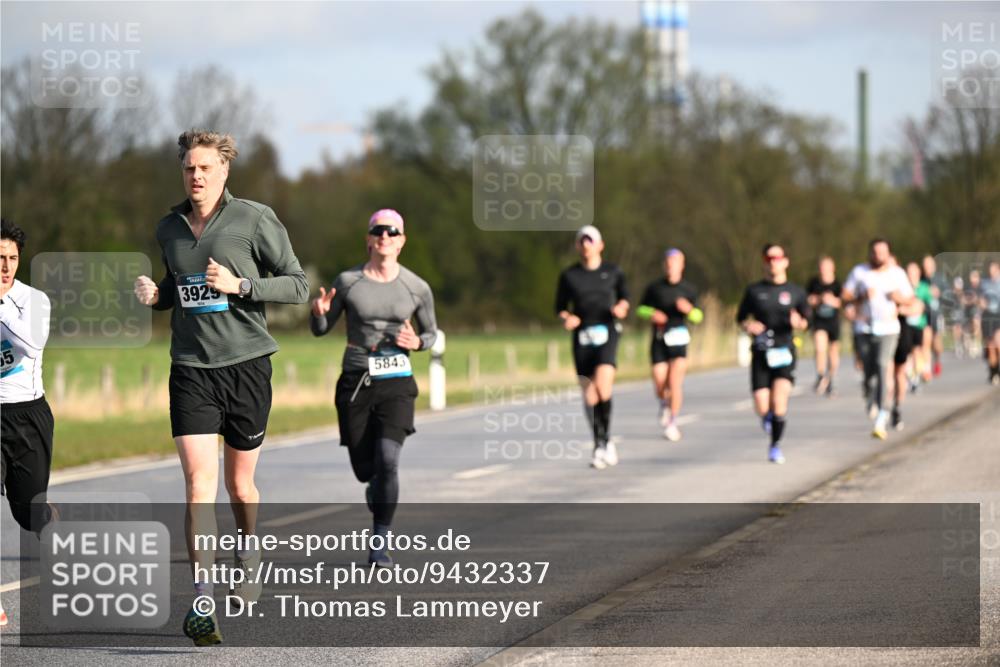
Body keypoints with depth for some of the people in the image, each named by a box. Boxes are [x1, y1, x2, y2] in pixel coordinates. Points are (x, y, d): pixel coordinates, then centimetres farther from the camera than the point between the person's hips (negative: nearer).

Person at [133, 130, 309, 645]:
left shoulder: (254, 220, -5)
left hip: (246, 363, -2)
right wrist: (156, 295, 2)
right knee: (199, 481, -13)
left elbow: (297, 285, -3)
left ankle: (248, 555, 44)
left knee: (239, 483, 11)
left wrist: (240, 284, -17)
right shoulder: (168, 228, 9)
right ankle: (202, 603, -16)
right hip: (190, 368, 2)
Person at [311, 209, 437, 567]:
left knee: (387, 460, -20)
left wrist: (417, 342, -9)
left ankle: (379, 542, -7)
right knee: (364, 470, 5)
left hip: (396, 383, -1)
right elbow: (320, 329, 7)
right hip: (356, 380, 1)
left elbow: (431, 332, 14)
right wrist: (319, 312, -15)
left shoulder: (417, 288, 0)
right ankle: (377, 491, 45)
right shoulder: (347, 281, -1)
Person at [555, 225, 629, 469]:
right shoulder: (569, 276, 6)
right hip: (582, 337, 2)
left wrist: (621, 307, -4)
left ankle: (604, 440, -8)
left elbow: (624, 297, 19)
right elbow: (561, 307, 11)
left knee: (603, 385, -22)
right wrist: (566, 318, -11)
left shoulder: (612, 272, 6)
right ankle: (599, 445, 15)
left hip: (606, 332, -1)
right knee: (589, 395, 1)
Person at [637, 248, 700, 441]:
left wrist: (689, 309, -14)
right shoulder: (654, 287, 3)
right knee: (660, 387, 1)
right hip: (659, 340, 1)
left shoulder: (688, 289, 3)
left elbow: (698, 317, 9)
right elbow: (641, 309, 11)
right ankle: (665, 404, 36)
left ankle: (672, 423, -1)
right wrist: (652, 314, -10)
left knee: (675, 382, -13)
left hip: (678, 339, -1)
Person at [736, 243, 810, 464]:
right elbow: (741, 318, 14)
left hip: (784, 352, -1)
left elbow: (806, 320, 14)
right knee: (762, 407, -7)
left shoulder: (796, 292, 5)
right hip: (761, 353, 1)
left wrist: (798, 322, -10)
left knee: (779, 398, -20)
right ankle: (769, 417, 32)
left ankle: (775, 445, -2)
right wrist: (748, 326, -9)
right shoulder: (754, 291, 6)